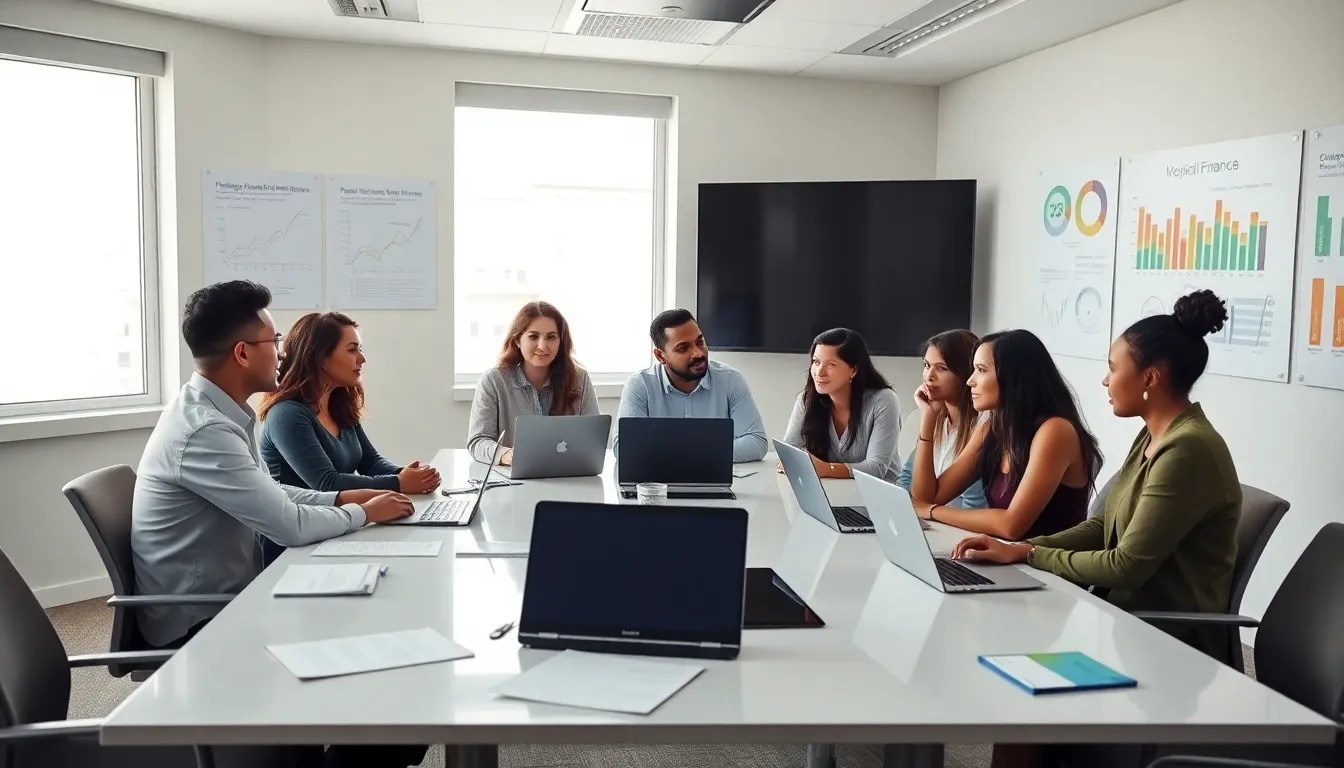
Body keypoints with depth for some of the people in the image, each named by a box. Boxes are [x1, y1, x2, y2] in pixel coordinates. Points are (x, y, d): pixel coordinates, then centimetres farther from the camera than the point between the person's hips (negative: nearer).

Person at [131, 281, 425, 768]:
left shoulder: (211, 411, 4)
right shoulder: (205, 430, -27)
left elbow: (268, 494, 16)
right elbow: (292, 525, -26)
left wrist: (343, 498, 4)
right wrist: (364, 514, -9)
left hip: (222, 600, 9)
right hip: (199, 623, -9)